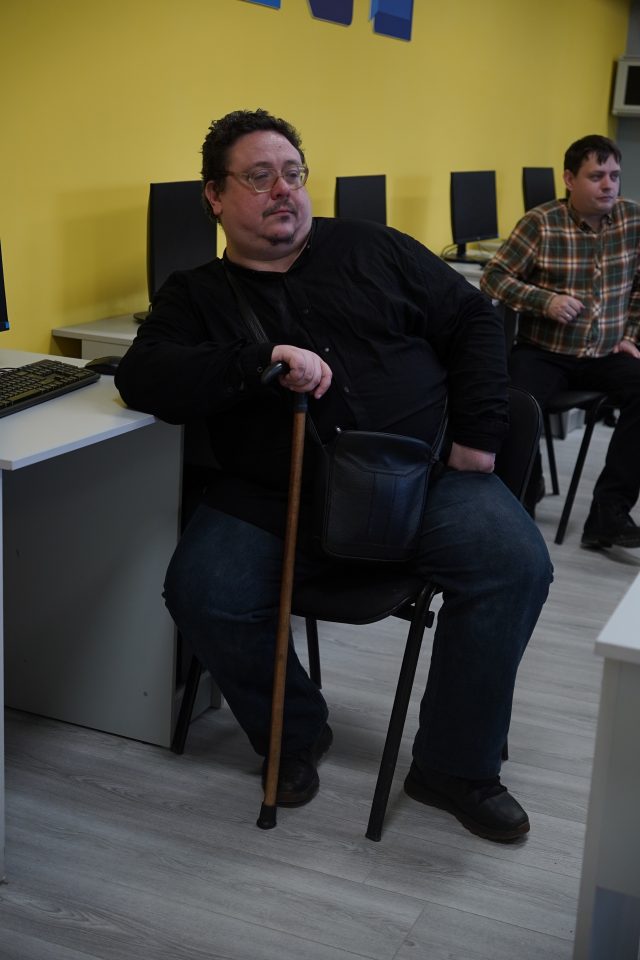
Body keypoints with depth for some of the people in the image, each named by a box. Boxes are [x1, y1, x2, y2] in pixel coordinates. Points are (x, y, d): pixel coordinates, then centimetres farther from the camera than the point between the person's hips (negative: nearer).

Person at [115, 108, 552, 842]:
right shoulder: (195, 295, 11)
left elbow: (472, 320, 15)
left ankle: (456, 766, -2)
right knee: (202, 593, -26)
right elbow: (142, 377, -8)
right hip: (273, 493, 0)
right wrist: (264, 362, -21)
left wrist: (478, 430, 1)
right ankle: (296, 735, 5)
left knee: (515, 562, -23)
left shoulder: (370, 249, 13)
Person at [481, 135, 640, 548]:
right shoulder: (541, 223, -9)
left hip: (605, 354, 3)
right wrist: (545, 300, -20)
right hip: (544, 353, -3)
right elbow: (493, 276, -7)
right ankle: (523, 504, -4)